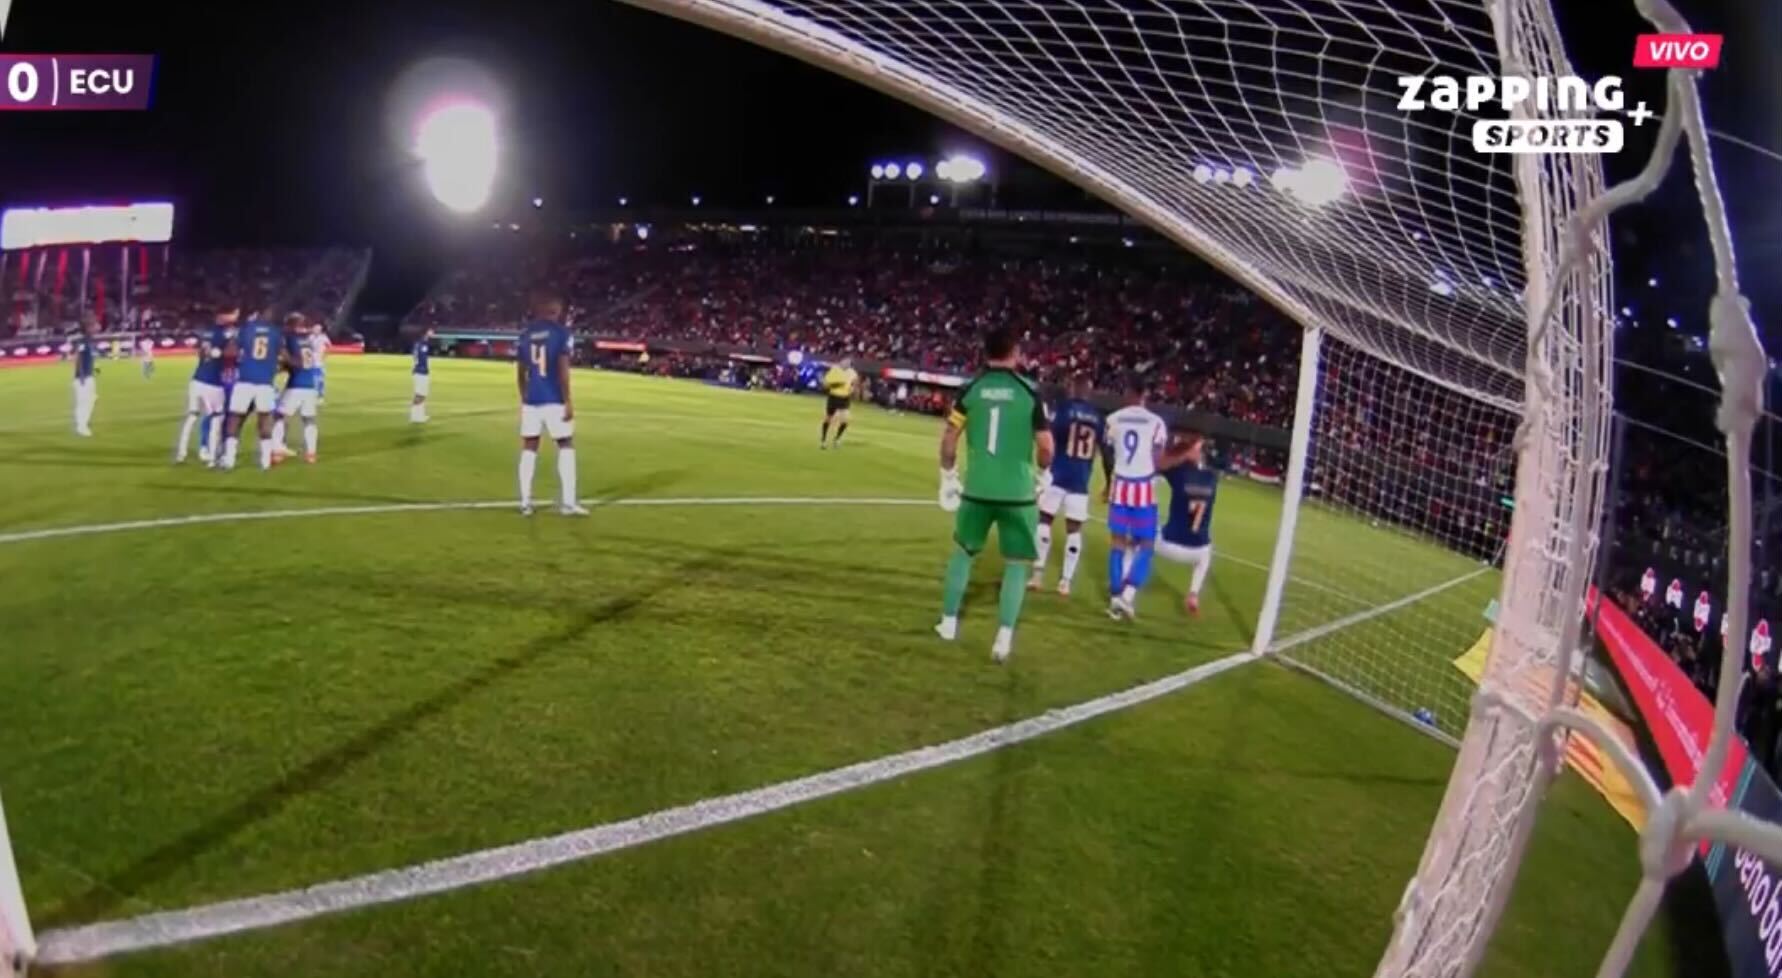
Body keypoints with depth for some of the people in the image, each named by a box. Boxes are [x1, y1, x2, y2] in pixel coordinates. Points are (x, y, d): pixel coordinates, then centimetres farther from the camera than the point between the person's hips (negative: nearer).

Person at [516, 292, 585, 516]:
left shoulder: (525, 333, 9)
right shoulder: (560, 331, -7)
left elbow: (522, 371, 12)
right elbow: (562, 369, -13)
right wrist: (568, 400, -10)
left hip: (531, 399, 5)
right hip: (554, 399, -5)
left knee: (529, 448, 9)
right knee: (566, 446, 5)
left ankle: (525, 502, 9)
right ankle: (568, 502, 1)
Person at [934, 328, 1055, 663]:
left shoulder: (970, 389, 0)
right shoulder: (1029, 391, -5)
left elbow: (948, 438, 1)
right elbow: (1045, 446, -5)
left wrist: (948, 477, 15)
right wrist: (1044, 475, 15)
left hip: (977, 489, 2)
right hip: (1017, 492, -2)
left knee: (963, 551, 22)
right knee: (1016, 563, 9)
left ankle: (948, 622, 29)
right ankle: (1004, 637, 0)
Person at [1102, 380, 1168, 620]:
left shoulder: (1113, 419, 0)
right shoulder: (1157, 423, -4)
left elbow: (1109, 455, 7)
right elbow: (1157, 460, -7)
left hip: (1120, 486, 2)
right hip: (1144, 488, -2)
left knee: (1118, 541, 11)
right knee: (1145, 545, 7)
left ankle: (1115, 597, 8)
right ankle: (1129, 593, -10)